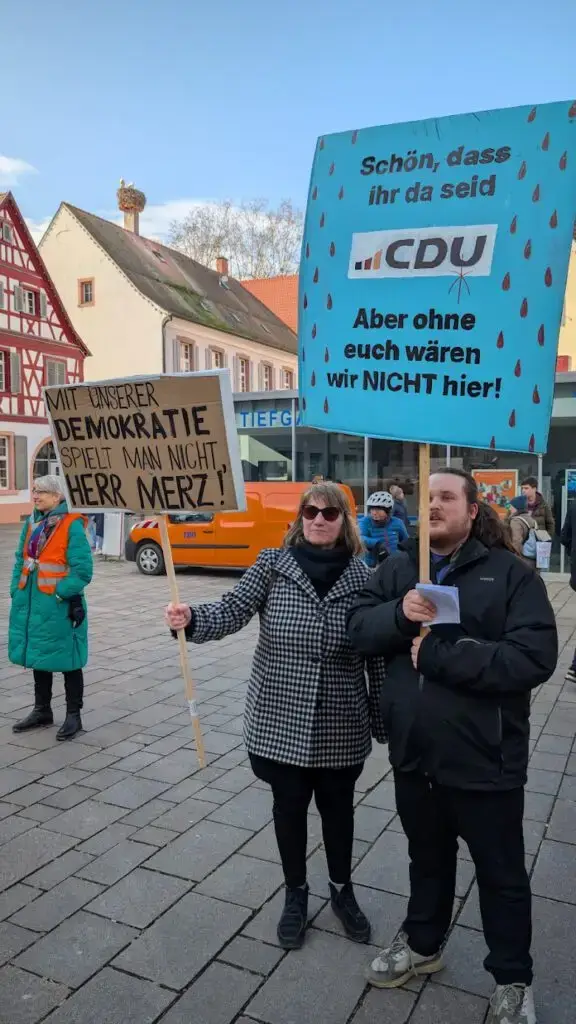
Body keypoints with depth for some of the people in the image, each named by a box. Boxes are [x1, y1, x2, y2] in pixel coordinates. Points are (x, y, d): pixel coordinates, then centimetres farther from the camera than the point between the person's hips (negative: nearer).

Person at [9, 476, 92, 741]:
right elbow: (20, 560, 16)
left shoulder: (72, 525, -13)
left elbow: (82, 568, -15)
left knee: (66, 660, 3)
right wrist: (17, 591, 8)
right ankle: (42, 711, 32)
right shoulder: (31, 523, 9)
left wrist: (62, 592, -18)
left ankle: (73, 716, 16)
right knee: (38, 656, 17)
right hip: (32, 602, 7)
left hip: (58, 604, -7)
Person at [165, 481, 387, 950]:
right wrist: (191, 619, -36)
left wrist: (384, 717, 3)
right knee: (289, 804, 15)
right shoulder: (273, 564, -6)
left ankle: (342, 890, 42)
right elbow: (232, 611, -15)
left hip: (340, 723, 1)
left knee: (338, 805, 17)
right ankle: (296, 894, 39)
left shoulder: (362, 577, -4)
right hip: (281, 717, 0)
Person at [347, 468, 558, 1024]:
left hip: (484, 757, -3)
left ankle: (513, 979, 40)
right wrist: (400, 614, -24)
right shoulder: (397, 568, 2)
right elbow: (358, 627, -3)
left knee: (501, 873, 17)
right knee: (427, 856, 26)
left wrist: (437, 654, -24)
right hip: (414, 751, 4)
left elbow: (534, 656, -22)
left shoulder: (510, 573, -12)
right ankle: (422, 944, 50)